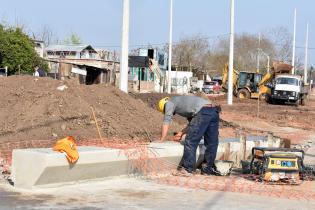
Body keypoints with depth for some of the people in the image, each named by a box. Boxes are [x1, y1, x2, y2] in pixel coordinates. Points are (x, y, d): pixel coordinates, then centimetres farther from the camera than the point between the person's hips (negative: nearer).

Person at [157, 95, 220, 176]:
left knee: (190, 142, 0)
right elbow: (193, 123, 42)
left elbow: (166, 123, 14)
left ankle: (187, 169, 3)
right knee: (211, 143, 13)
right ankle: (208, 169, 20)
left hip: (203, 112, -9)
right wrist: (181, 133, 47)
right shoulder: (182, 101, 38)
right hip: (214, 111, 9)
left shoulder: (169, 102, 16)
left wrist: (161, 141, 20)